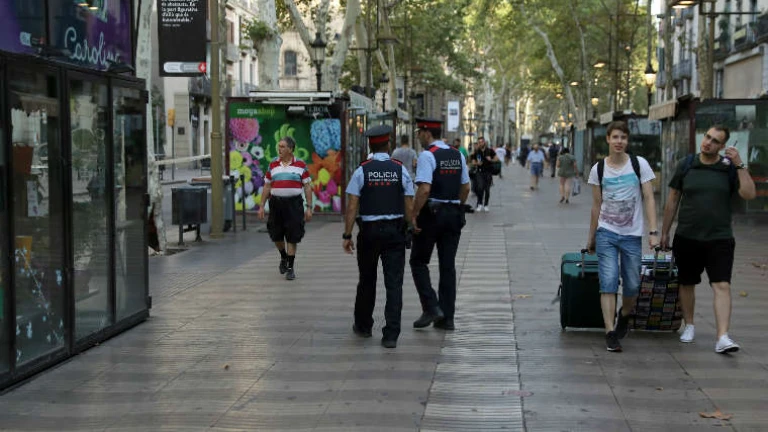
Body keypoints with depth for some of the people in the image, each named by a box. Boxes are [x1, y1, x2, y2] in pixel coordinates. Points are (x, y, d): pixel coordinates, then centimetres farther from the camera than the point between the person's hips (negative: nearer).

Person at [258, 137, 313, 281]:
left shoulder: (301, 165, 1)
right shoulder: (273, 165, 8)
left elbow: (307, 187, 2)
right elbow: (267, 187, 11)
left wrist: (309, 207, -3)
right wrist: (262, 206, 6)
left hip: (294, 204, -3)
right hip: (276, 203, 3)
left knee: (292, 237, -3)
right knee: (276, 235, 5)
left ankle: (290, 267, 6)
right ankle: (283, 258, 33)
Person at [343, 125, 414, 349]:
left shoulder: (361, 171, -4)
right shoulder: (401, 170, -1)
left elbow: (352, 206, -8)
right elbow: (409, 206, -3)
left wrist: (347, 235, -4)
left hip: (369, 231, 0)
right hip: (395, 231, 0)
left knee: (367, 281, 17)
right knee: (394, 283, 0)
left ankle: (363, 326, 33)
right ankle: (391, 335, -6)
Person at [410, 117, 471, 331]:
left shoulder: (427, 155, -13)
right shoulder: (458, 155, 10)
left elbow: (424, 189, -21)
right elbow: (466, 187, 12)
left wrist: (414, 215, -15)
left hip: (431, 213, -6)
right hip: (454, 214, 7)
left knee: (419, 261, 7)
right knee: (448, 265, 8)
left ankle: (431, 307, -4)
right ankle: (447, 318, 10)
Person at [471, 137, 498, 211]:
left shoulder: (490, 151, 4)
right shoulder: (476, 152, 6)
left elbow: (497, 159, 4)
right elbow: (473, 163, 8)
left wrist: (491, 160, -14)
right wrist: (477, 163, -14)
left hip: (488, 172, 1)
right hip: (479, 172, 0)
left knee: (487, 189, 4)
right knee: (480, 188, -16)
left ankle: (486, 205, 15)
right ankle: (480, 204, -5)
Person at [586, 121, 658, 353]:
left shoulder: (639, 164, -1)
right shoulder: (598, 169, 2)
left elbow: (649, 199, -2)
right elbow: (596, 206, 10)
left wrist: (653, 232, -11)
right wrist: (591, 238, 13)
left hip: (632, 234, 0)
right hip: (606, 233, 0)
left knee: (632, 286, 8)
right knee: (608, 283, -10)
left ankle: (624, 315, 38)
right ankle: (610, 333, -9)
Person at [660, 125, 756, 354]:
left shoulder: (729, 168, -1)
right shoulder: (686, 165, 3)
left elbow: (749, 194, -13)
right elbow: (673, 200, 9)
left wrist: (739, 165, -17)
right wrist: (664, 232, 11)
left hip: (720, 239, -2)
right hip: (687, 238, 2)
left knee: (722, 286, -12)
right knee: (686, 284, 13)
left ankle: (722, 337, -18)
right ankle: (689, 326, 34)